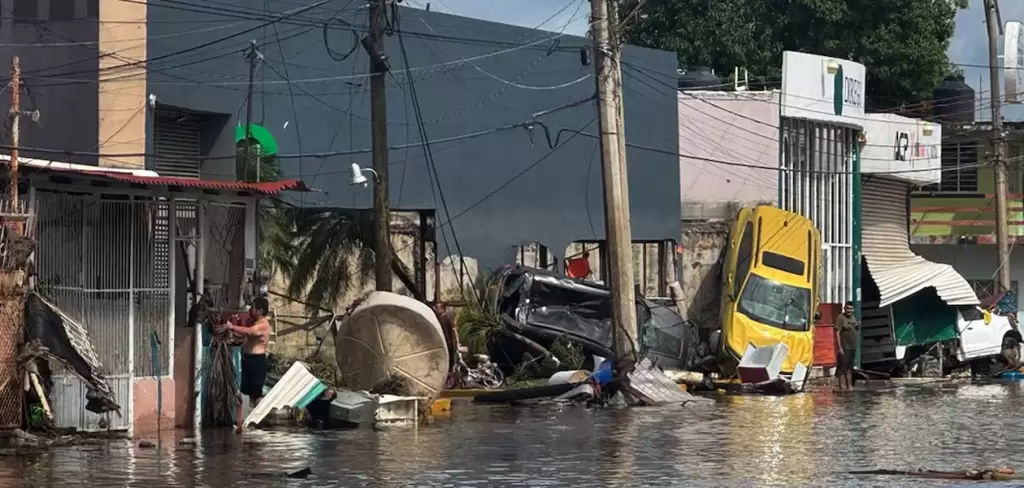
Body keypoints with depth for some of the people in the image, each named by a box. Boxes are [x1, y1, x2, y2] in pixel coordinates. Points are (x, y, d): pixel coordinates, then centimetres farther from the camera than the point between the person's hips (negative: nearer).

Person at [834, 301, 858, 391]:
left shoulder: (853, 317, 13)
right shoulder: (841, 318, -11)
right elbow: (837, 333, -15)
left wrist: (856, 346, 17)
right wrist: (839, 347, -20)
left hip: (852, 347, 8)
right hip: (844, 347, -8)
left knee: (850, 367, 12)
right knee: (843, 367, -7)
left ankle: (849, 386, 17)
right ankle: (842, 386, -6)